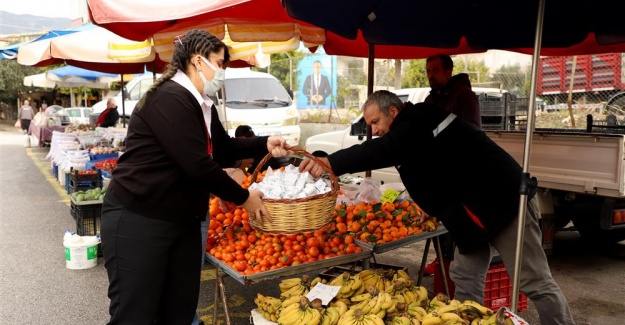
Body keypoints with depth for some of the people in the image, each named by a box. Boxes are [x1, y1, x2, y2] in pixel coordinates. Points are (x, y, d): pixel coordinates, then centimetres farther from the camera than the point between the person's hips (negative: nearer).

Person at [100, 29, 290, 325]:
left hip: (183, 221, 10)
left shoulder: (203, 106, 11)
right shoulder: (169, 98, -20)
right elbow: (197, 165, -25)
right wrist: (243, 198, -14)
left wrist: (265, 144, 8)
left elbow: (225, 147, 24)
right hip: (138, 219, -9)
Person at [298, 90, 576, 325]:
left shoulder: (419, 118, -20)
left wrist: (332, 163, -44)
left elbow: (388, 148, -37)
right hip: (478, 208, 10)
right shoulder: (414, 128, 13)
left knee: (535, 282, -2)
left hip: (503, 199, -10)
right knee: (465, 276, 11)